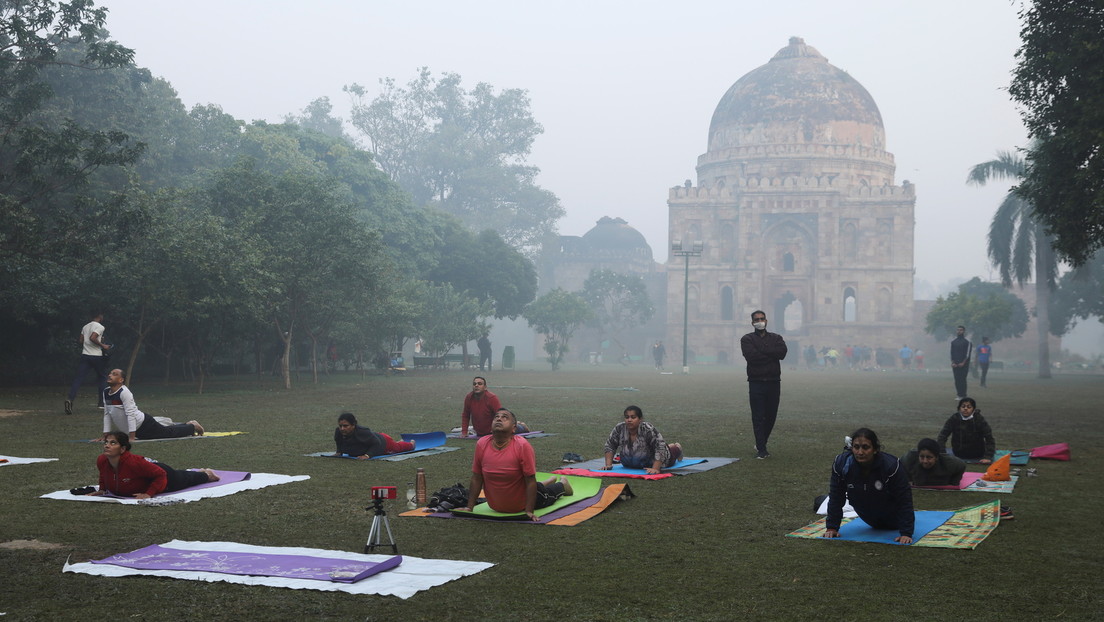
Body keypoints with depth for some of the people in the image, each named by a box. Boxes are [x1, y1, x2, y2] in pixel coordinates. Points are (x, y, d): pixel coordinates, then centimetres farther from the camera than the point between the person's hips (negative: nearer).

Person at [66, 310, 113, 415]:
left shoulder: (85, 327, 14)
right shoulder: (100, 327, -7)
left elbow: (80, 341, 14)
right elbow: (92, 338, -21)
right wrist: (102, 345, -12)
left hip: (85, 355, 5)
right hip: (96, 356, -5)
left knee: (78, 378, -5)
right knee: (102, 376, 15)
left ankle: (70, 398, -24)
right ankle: (102, 401, 15)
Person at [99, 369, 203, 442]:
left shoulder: (124, 392, -25)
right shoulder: (106, 392, -1)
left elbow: (131, 414, -27)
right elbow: (107, 414, 7)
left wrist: (132, 437, -28)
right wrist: (105, 435, 3)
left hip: (144, 425, -8)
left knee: (169, 433, 9)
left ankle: (193, 426, 32)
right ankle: (188, 425, 46)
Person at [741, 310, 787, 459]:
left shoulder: (776, 338, 14)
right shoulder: (747, 339, 5)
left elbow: (782, 352, -6)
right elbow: (751, 356, -13)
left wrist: (762, 351, -10)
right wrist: (771, 354, -7)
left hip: (774, 382, 3)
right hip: (756, 382, -3)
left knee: (771, 416, 8)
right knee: (758, 417, -6)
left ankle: (761, 444, 27)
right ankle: (761, 449, -3)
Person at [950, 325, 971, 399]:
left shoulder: (967, 341, -2)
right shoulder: (953, 341, 12)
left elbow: (967, 353, -6)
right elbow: (951, 352, 11)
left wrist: (963, 363, -12)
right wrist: (953, 362, 0)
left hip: (964, 364, -4)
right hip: (955, 364, 4)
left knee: (962, 379, -7)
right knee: (957, 379, 3)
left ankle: (963, 395, -3)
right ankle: (959, 395, 7)